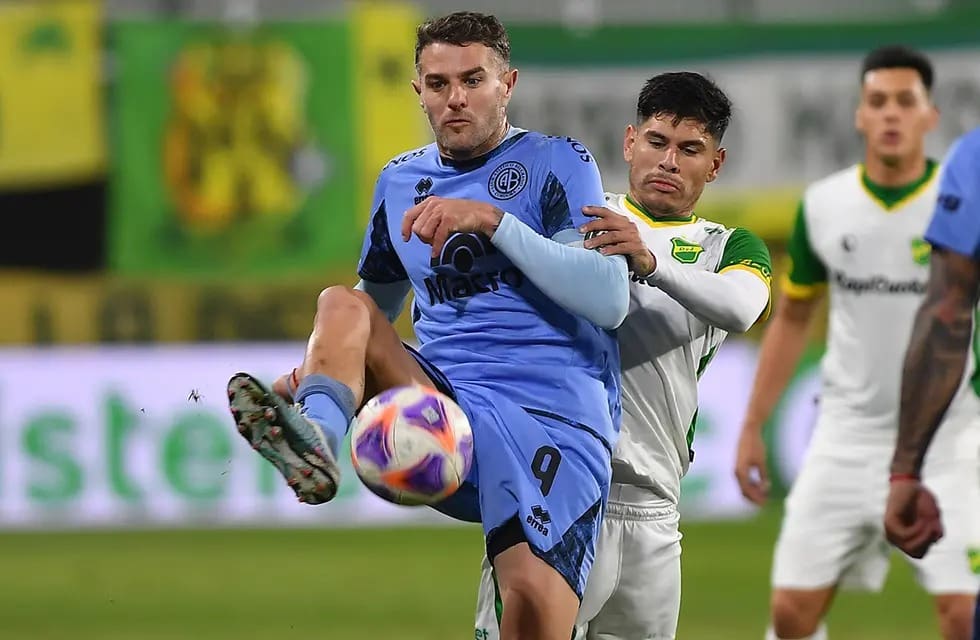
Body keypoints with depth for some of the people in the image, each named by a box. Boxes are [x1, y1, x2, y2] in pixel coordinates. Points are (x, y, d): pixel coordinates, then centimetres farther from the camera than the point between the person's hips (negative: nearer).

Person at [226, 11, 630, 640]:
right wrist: (321, 367, 7)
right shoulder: (400, 181, 20)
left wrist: (493, 220, -15)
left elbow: (610, 300, -8)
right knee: (342, 306, -20)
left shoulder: (556, 163, 4)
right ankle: (314, 441, -48)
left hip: (553, 417, -4)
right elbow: (374, 309, 30)